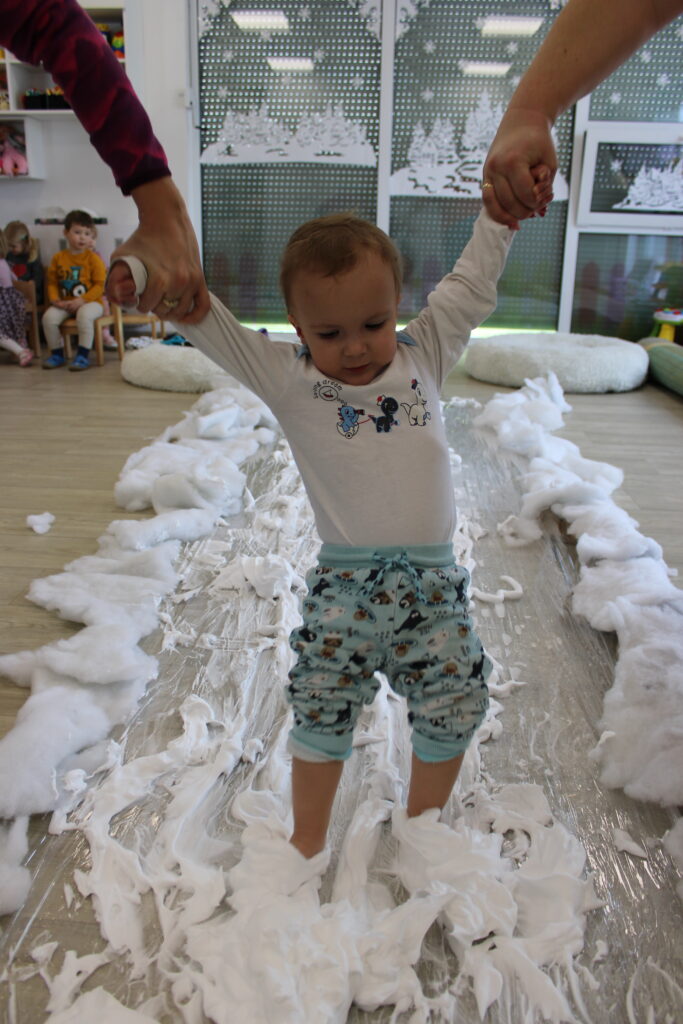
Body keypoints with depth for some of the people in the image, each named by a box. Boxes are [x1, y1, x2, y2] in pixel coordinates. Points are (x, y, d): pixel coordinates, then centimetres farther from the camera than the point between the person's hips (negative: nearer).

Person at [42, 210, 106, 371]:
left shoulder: (93, 258, -2)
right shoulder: (58, 258, 9)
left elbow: (100, 284, -8)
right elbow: (52, 282, 12)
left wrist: (81, 300, -17)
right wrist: (55, 299, -7)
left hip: (90, 302, -4)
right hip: (64, 303, 4)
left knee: (84, 315, -37)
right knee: (49, 316, -20)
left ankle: (83, 355, -22)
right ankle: (57, 354, -1)